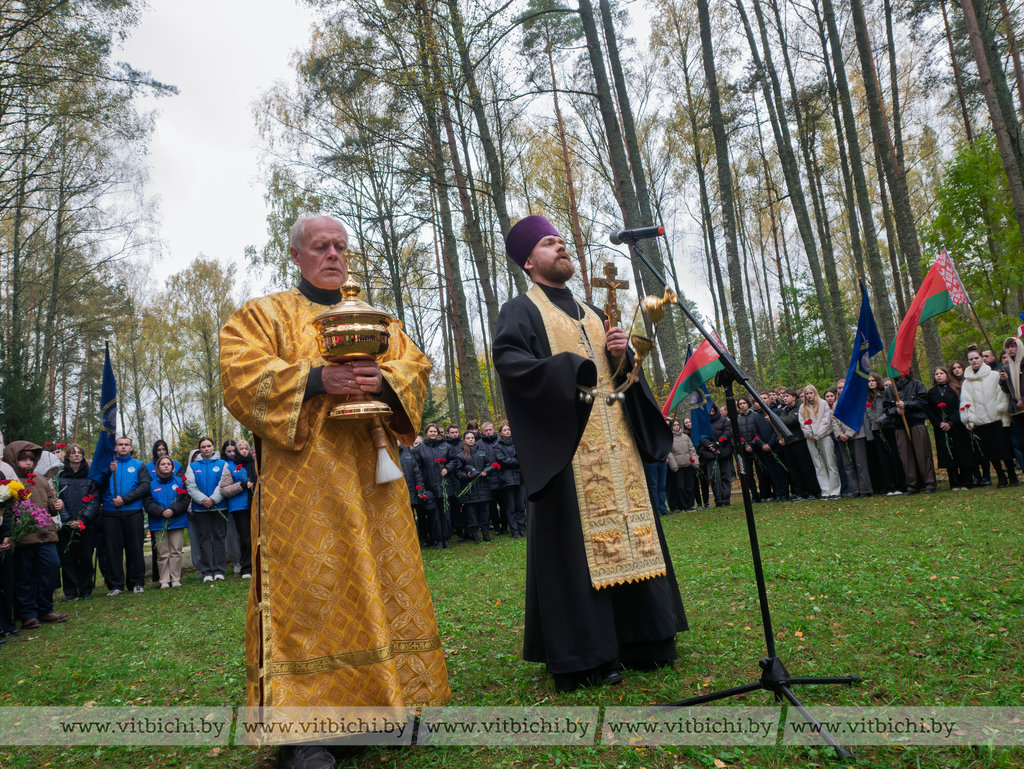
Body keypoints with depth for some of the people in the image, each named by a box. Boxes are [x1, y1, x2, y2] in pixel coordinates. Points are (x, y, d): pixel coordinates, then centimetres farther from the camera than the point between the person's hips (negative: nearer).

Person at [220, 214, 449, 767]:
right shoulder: (264, 313, 9)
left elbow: (416, 365, 10)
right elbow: (242, 376, -6)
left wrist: (382, 379, -12)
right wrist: (318, 378, -19)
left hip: (370, 476, 5)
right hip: (302, 481, -4)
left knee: (382, 583, 6)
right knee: (306, 592, -7)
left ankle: (387, 696, 18)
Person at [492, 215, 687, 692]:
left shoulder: (592, 314, 24)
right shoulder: (521, 311, 4)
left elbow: (621, 374, 22)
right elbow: (507, 359, -15)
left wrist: (621, 357, -1)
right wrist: (567, 370, -27)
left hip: (613, 444, 7)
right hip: (565, 445, -6)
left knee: (628, 532, 7)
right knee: (575, 541, -7)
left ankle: (639, 638, 17)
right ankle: (581, 654, 0)